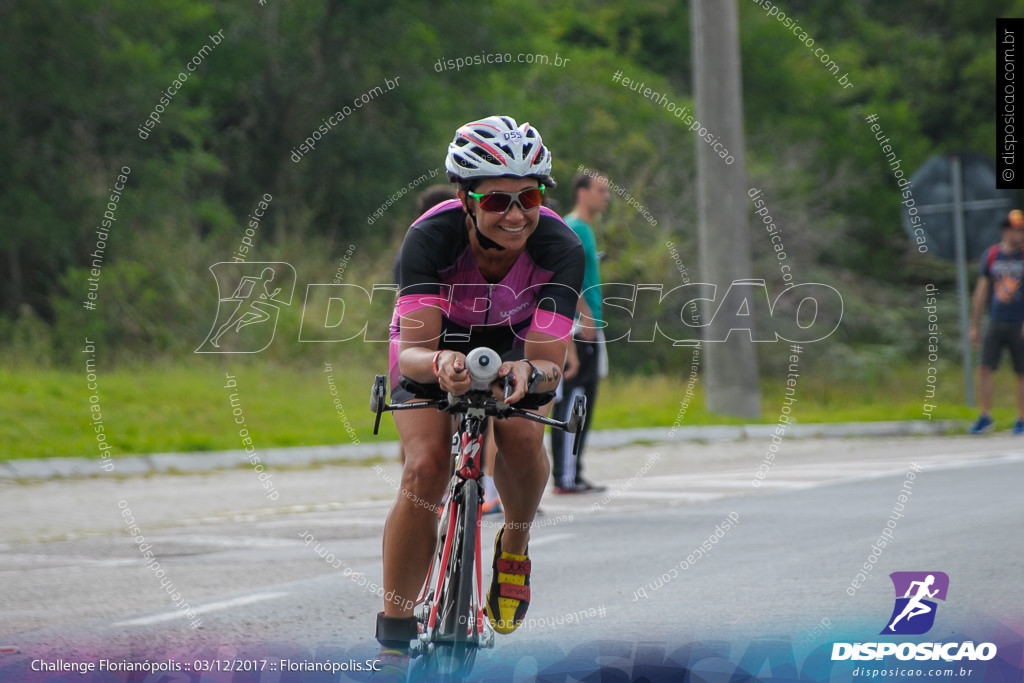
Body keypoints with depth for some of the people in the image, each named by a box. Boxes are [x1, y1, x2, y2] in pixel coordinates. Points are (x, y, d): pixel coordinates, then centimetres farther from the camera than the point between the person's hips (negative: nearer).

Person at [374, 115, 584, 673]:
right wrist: (438, 363, -65)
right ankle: (394, 632, -11)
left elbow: (549, 365, -36)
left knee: (522, 439, -29)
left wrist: (529, 373, -60)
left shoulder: (560, 248, -33)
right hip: (436, 347, -1)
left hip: (515, 345, 1)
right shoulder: (431, 238, -36)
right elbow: (412, 352, -42)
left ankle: (515, 543, 3)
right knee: (425, 466, -22)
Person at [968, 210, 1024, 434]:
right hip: (996, 321, 2)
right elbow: (982, 290, 12)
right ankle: (985, 417, 2)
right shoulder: (991, 255, 6)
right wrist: (974, 325, 11)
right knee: (984, 368, -7)